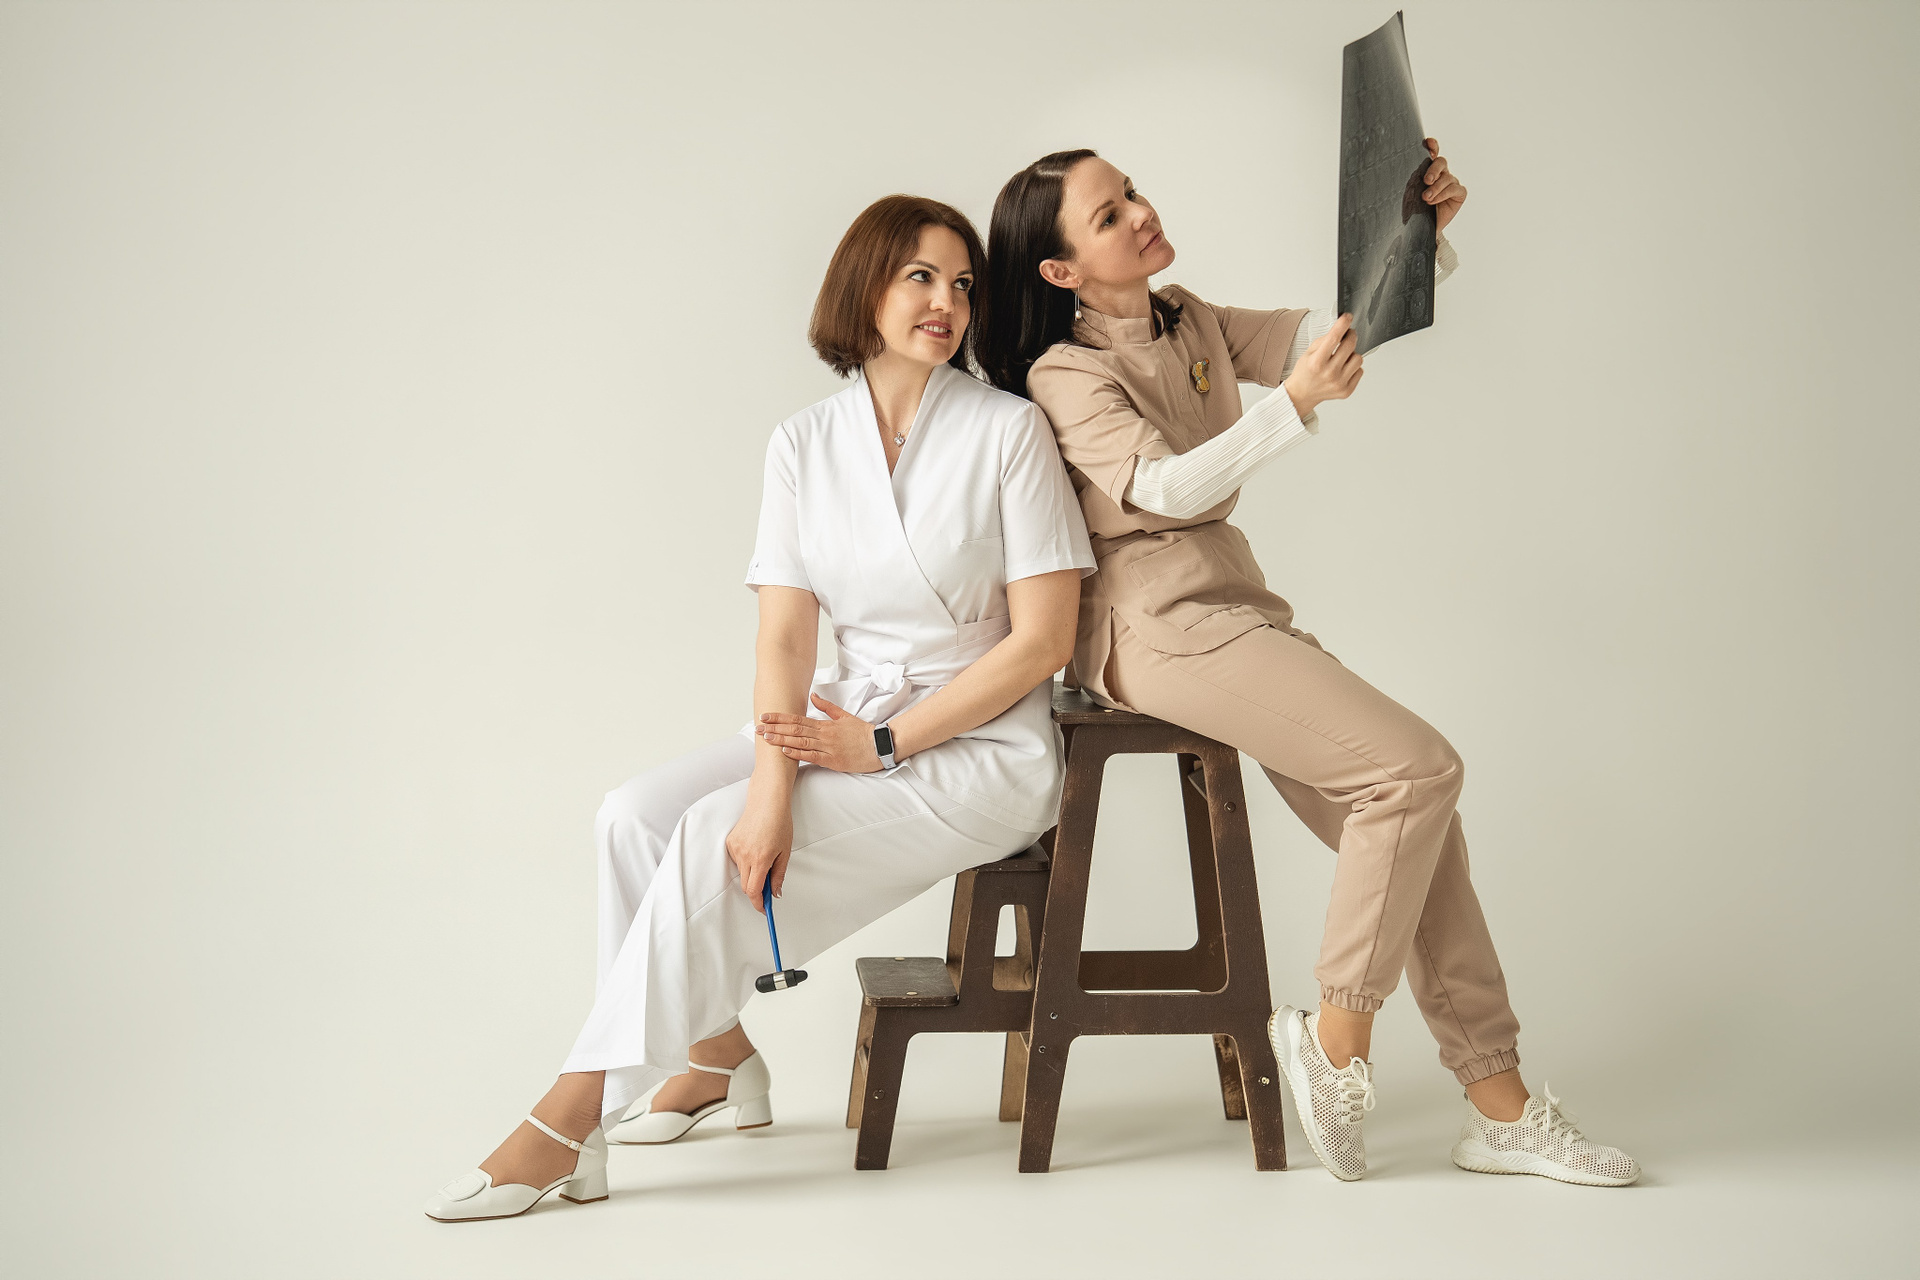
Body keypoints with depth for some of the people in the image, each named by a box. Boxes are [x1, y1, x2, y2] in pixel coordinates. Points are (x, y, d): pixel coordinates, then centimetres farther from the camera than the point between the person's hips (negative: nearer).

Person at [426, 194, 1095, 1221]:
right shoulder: (804, 443, 5)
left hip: (978, 747, -5)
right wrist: (773, 782, -23)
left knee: (713, 841, -22)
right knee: (636, 815, -13)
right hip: (844, 722, 5)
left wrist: (882, 744, -14)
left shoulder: (1008, 430, -7)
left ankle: (570, 1119, -14)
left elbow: (1043, 640, -10)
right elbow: (784, 634, -5)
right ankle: (718, 1059, 6)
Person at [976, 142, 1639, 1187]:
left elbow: (1347, 330, 10)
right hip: (1160, 627, -8)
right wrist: (1294, 401, -36)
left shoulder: (1192, 324, 15)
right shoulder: (1066, 373, -7)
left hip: (1235, 607, 8)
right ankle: (1335, 1037, -7)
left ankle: (1500, 1106, -1)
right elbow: (1166, 486, -24)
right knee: (1416, 767, -20)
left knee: (1414, 818, -5)